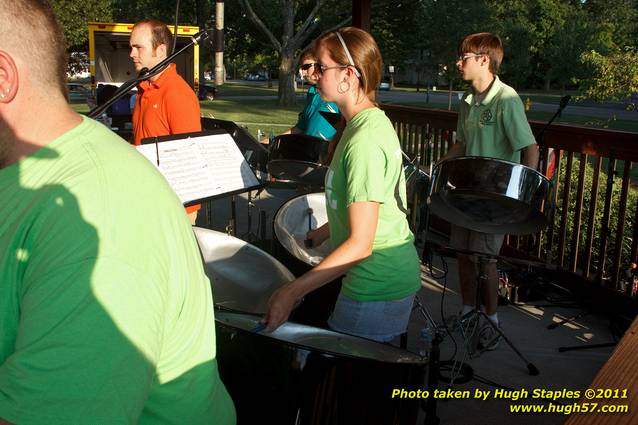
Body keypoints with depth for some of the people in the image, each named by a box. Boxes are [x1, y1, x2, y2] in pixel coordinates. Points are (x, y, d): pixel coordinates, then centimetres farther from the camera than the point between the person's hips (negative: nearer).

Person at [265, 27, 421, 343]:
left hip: (376, 289, -9)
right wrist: (325, 231, 21)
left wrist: (291, 293, -27)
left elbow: (361, 244, -27)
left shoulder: (364, 140, -25)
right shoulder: (374, 122, 6)